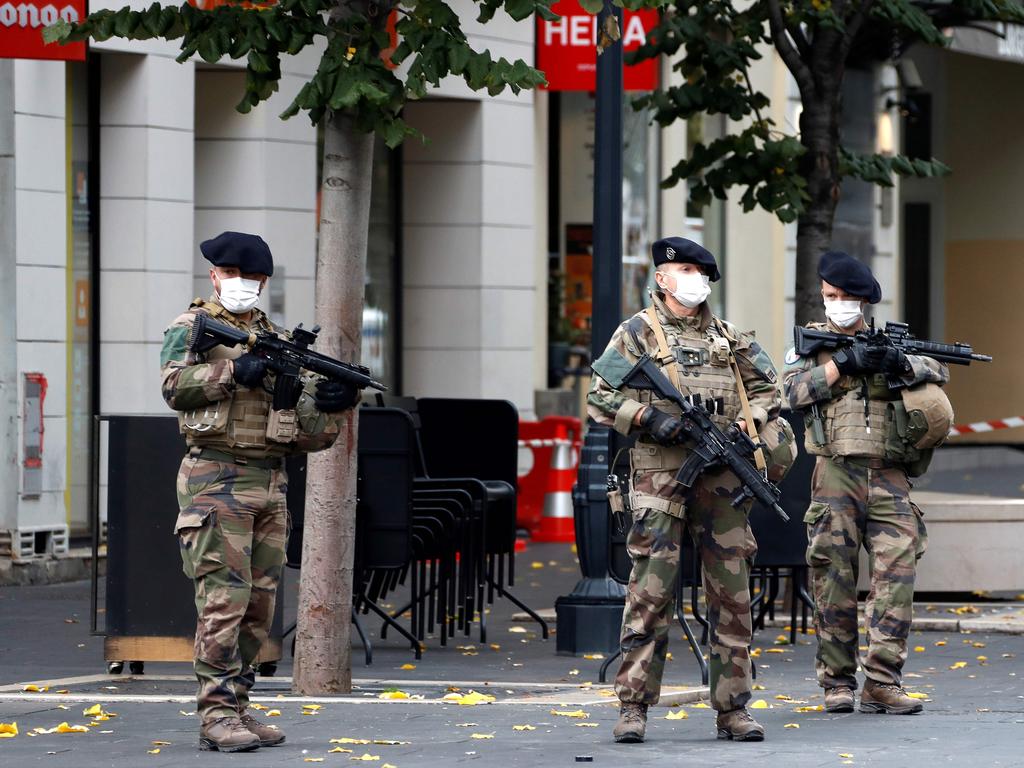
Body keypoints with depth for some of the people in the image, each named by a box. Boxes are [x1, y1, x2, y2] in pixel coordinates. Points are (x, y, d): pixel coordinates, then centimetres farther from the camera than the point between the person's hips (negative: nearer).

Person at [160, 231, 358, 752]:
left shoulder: (277, 339, 19)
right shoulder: (191, 328, 3)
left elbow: (305, 433, 17)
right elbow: (174, 384, -15)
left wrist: (328, 404, -4)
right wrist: (234, 372, -21)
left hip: (271, 482, 7)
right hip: (217, 478, -7)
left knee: (260, 602, 7)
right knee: (224, 598, -12)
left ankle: (237, 707, 14)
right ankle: (217, 715, -13)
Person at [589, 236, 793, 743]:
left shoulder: (726, 336, 17)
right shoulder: (638, 332, 4)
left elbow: (765, 389, 22)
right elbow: (600, 398, -1)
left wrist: (748, 421, 2)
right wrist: (647, 417, -15)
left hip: (721, 474, 4)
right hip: (660, 472, -4)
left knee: (731, 592, 3)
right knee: (651, 590, -8)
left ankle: (732, 709, 8)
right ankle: (633, 707, -4)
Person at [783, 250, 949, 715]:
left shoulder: (890, 342, 17)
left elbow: (938, 371, 7)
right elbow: (793, 389, -5)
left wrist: (901, 363, -12)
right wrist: (845, 363, -12)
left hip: (889, 478, 2)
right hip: (836, 473, -2)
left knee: (897, 572, -8)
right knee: (834, 578, -1)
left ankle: (882, 681, -8)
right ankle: (837, 682, 5)